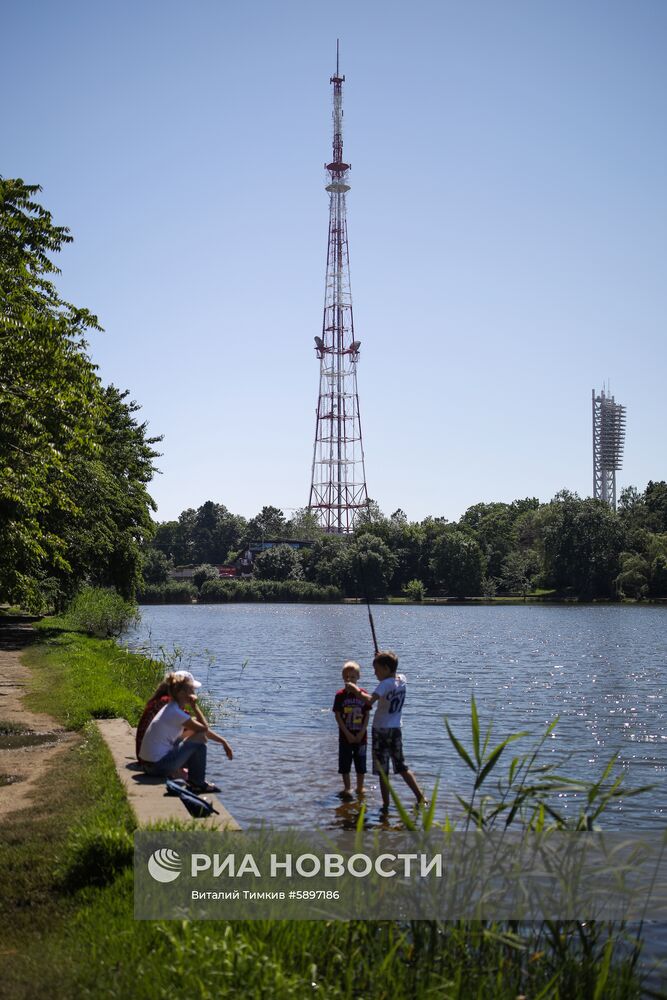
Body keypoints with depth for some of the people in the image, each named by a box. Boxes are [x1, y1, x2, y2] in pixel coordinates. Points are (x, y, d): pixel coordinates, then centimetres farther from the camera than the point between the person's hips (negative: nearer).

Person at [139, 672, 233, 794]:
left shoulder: (170, 708, 12)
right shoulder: (176, 713, -18)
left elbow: (204, 727, 16)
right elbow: (205, 729, -13)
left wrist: (223, 741, 12)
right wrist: (195, 708, -7)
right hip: (159, 766, -10)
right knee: (199, 738, -8)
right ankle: (198, 783, 4)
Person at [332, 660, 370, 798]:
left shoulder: (363, 694, -1)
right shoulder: (340, 695, -5)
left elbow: (367, 714, 0)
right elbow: (338, 716, -6)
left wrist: (362, 732, -9)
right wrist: (348, 734, -12)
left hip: (360, 736, 1)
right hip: (345, 736, -1)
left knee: (361, 764, 9)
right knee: (345, 764, 4)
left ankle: (360, 788, 22)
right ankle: (347, 788, 16)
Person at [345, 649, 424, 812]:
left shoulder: (385, 684, -18)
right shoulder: (402, 679, 2)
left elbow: (370, 700, -34)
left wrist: (357, 690, -20)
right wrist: (381, 658, 19)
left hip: (381, 730, -7)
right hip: (396, 729, 7)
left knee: (383, 771, 2)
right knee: (401, 767, 18)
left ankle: (386, 805, 5)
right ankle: (420, 797, 12)